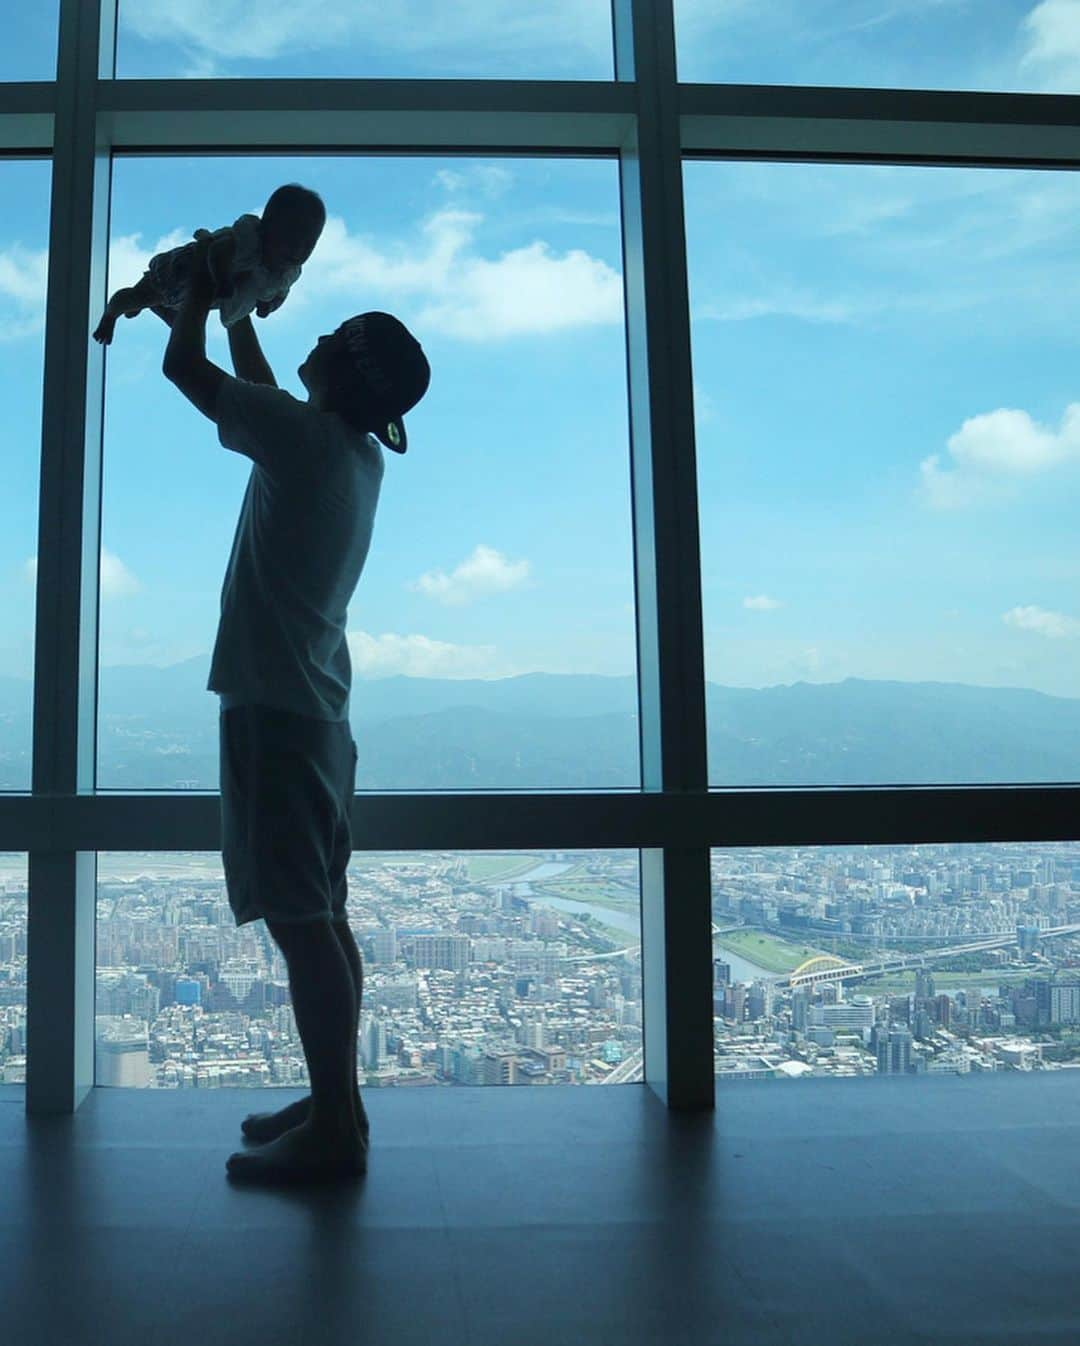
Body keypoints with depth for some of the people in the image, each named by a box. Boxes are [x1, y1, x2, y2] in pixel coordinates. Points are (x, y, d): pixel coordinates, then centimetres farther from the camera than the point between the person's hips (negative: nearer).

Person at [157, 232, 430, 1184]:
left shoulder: (307, 436, -11)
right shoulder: (358, 453, 14)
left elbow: (184, 367, -4)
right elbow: (262, 397, 32)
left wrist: (199, 290, 13)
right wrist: (239, 311, 37)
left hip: (273, 710, -9)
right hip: (316, 712, 9)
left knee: (299, 920, -7)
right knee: (321, 916, 12)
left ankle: (334, 1131, -2)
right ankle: (334, 1104, 21)